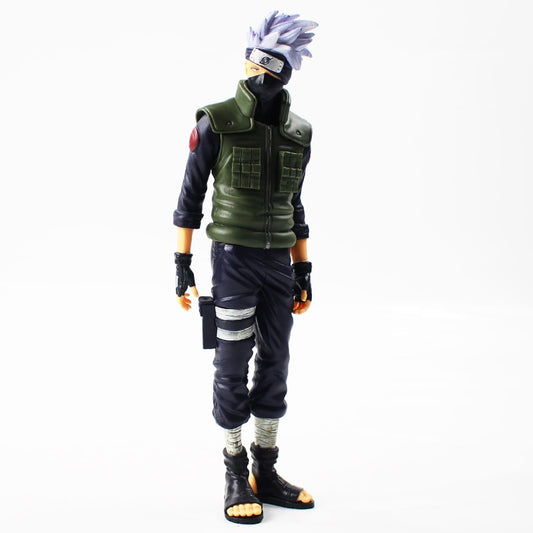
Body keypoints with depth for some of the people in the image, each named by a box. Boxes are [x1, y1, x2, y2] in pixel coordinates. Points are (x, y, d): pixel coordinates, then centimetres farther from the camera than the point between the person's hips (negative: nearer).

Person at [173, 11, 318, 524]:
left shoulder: (297, 131, 8)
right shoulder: (216, 122, -6)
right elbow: (190, 196, -3)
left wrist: (302, 270, 13)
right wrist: (182, 262, -7)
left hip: (279, 262, 5)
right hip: (233, 260, -5)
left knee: (274, 365, 8)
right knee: (233, 366, -1)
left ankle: (266, 473, 21)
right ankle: (237, 478, 12)